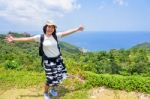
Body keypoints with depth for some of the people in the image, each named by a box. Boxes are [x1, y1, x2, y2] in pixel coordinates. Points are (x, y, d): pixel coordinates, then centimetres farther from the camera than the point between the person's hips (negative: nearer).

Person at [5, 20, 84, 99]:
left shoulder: (56, 36, -2)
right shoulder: (40, 37, -7)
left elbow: (67, 33, -1)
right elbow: (27, 39, -4)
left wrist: (77, 29, -3)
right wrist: (14, 39, -2)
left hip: (58, 59, 4)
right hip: (48, 61, -3)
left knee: (59, 76, 10)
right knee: (51, 79, -1)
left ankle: (53, 89, 41)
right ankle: (45, 92, 31)